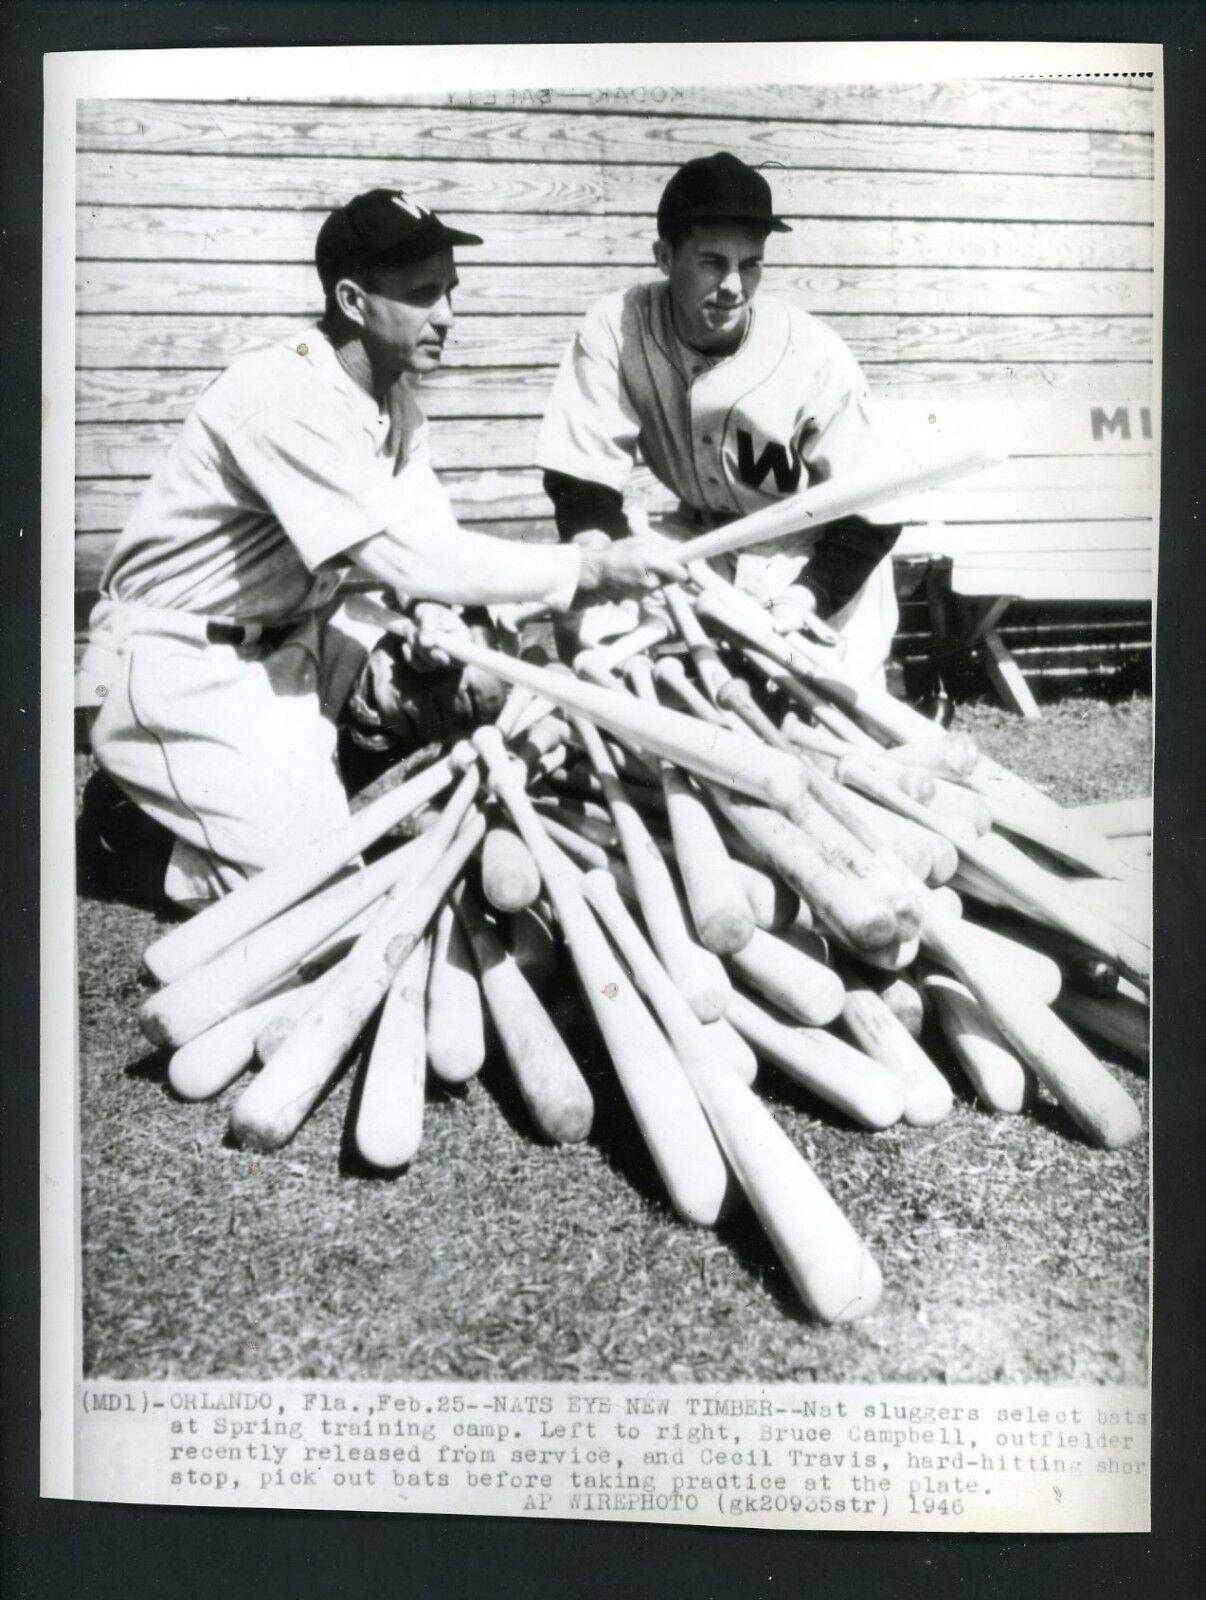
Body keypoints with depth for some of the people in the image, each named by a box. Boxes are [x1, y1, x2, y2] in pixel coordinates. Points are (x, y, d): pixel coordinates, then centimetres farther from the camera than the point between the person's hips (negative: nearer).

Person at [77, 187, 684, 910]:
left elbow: (427, 537, -1)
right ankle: (129, 819, 7)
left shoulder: (396, 398, 1)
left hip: (292, 633, 9)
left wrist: (440, 632, -23)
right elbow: (403, 554, -34)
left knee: (474, 686, -1)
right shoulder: (287, 397, -27)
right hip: (182, 660, -8)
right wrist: (590, 570, -31)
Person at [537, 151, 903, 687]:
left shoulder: (816, 359, -24)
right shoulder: (615, 330, -20)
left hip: (819, 560, -1)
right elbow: (580, 473, -16)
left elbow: (870, 515, -16)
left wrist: (804, 600, -29)